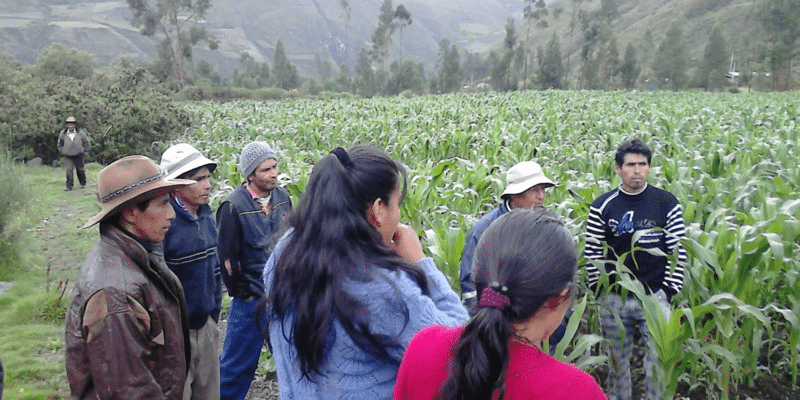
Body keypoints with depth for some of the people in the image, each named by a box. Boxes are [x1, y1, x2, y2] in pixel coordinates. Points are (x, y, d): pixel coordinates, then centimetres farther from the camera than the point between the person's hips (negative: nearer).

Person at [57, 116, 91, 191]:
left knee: (80, 169, 10)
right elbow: (60, 144, 13)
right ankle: (69, 186, -5)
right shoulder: (63, 133, -3)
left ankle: (83, 183, 30)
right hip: (68, 156, 0)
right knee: (69, 170, -9)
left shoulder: (80, 133, -6)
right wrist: (62, 151, 8)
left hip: (79, 155, 0)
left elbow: (86, 142, 9)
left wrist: (85, 150, 6)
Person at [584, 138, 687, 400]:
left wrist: (669, 292, -4)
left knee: (661, 359, 1)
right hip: (613, 299, 1)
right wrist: (598, 290, -1)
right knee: (617, 361, 13)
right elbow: (592, 253, 2)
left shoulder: (667, 203, -2)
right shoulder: (602, 206, -1)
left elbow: (679, 251, 0)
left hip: (655, 297, -1)